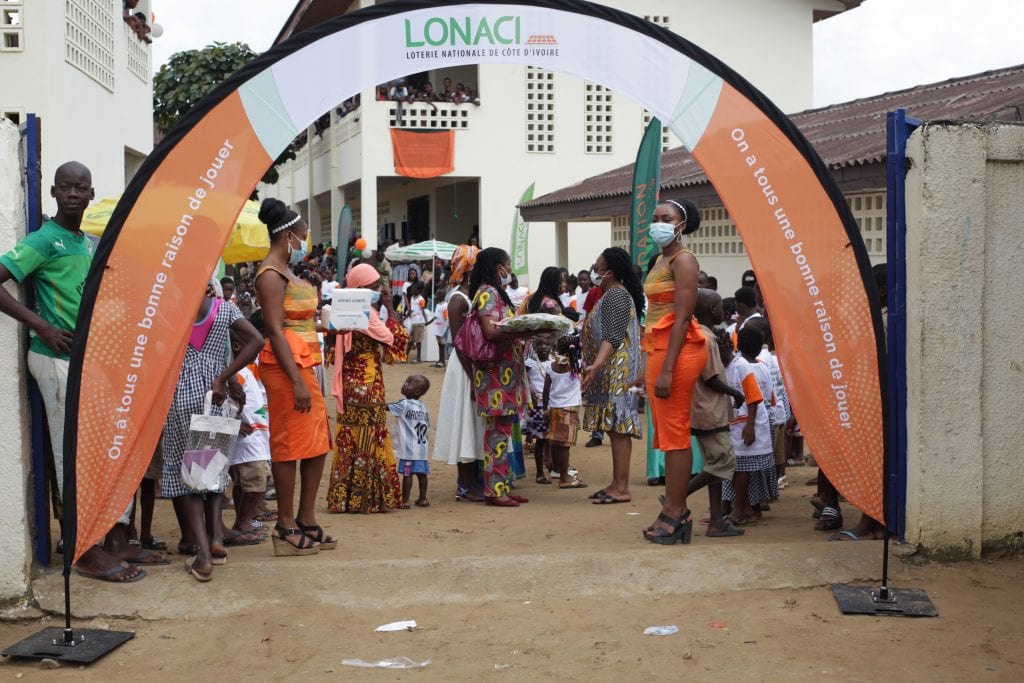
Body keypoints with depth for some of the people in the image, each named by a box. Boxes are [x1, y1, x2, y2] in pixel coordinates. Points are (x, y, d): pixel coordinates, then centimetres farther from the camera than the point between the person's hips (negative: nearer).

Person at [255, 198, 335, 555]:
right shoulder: (270, 275, -11)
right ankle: (286, 528, 3)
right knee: (289, 444, -4)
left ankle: (306, 520, 20)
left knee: (318, 442, 12)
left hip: (304, 363, 10)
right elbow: (275, 330, -19)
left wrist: (315, 298, 19)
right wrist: (297, 381, -22)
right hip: (286, 364, -10)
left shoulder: (284, 272, 19)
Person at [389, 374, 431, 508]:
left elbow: (385, 407, -11)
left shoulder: (404, 405, -9)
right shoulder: (423, 407, 10)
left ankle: (405, 501, -1)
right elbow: (427, 427, 14)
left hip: (408, 449, -6)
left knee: (407, 473, -4)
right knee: (421, 473, 10)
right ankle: (423, 499, 16)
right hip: (422, 447, 7)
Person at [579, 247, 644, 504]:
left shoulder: (616, 295, -12)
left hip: (616, 371, -11)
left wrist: (596, 366, -31)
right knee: (615, 427, 10)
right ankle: (616, 483, 13)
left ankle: (622, 488, -11)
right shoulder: (611, 294, 20)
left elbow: (612, 337, -22)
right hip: (609, 373, 11)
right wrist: (595, 366, 27)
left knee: (618, 427, -11)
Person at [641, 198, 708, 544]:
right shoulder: (661, 261, 18)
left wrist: (667, 369, -21)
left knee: (675, 434, -6)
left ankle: (675, 513, -1)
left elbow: (682, 318, -16)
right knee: (666, 434, 12)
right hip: (657, 349, 10)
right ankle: (675, 509, 18)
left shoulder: (683, 260, -10)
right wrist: (650, 365, 18)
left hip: (677, 351, -10)